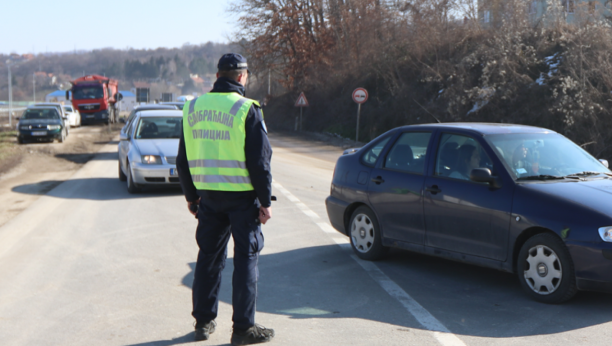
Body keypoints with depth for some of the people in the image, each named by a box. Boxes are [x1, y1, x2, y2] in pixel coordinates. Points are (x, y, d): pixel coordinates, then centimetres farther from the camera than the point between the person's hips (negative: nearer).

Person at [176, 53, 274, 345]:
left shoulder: (193, 107, 6)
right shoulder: (247, 109, -11)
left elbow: (183, 160, 12)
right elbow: (259, 161, -12)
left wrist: (191, 196, 20)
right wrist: (265, 201, -6)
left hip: (209, 195, 5)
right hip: (242, 197, -5)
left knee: (208, 256, 14)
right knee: (246, 258, 3)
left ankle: (203, 321, 21)